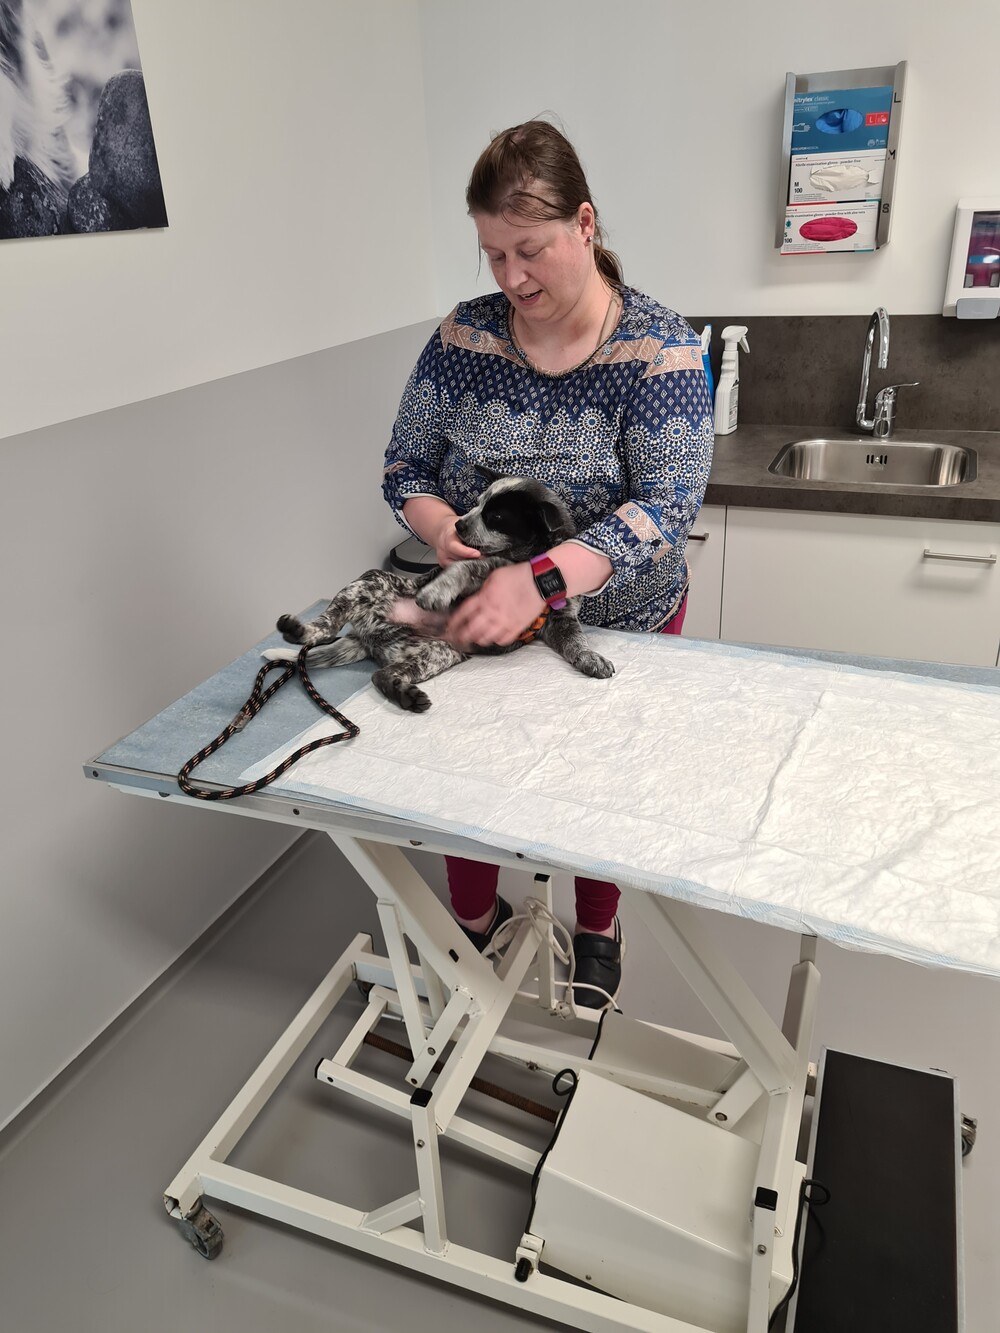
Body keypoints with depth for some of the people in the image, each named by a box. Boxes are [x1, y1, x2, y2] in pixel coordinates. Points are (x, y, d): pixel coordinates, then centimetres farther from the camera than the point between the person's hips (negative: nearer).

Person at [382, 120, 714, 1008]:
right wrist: (441, 528, -25)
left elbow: (668, 508, -26)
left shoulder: (656, 346, -17)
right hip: (481, 621, 3)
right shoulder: (464, 336, -7)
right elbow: (406, 469, -2)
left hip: (617, 625, -2)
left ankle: (596, 930, 45)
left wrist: (542, 578, -40)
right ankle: (474, 919, 44)